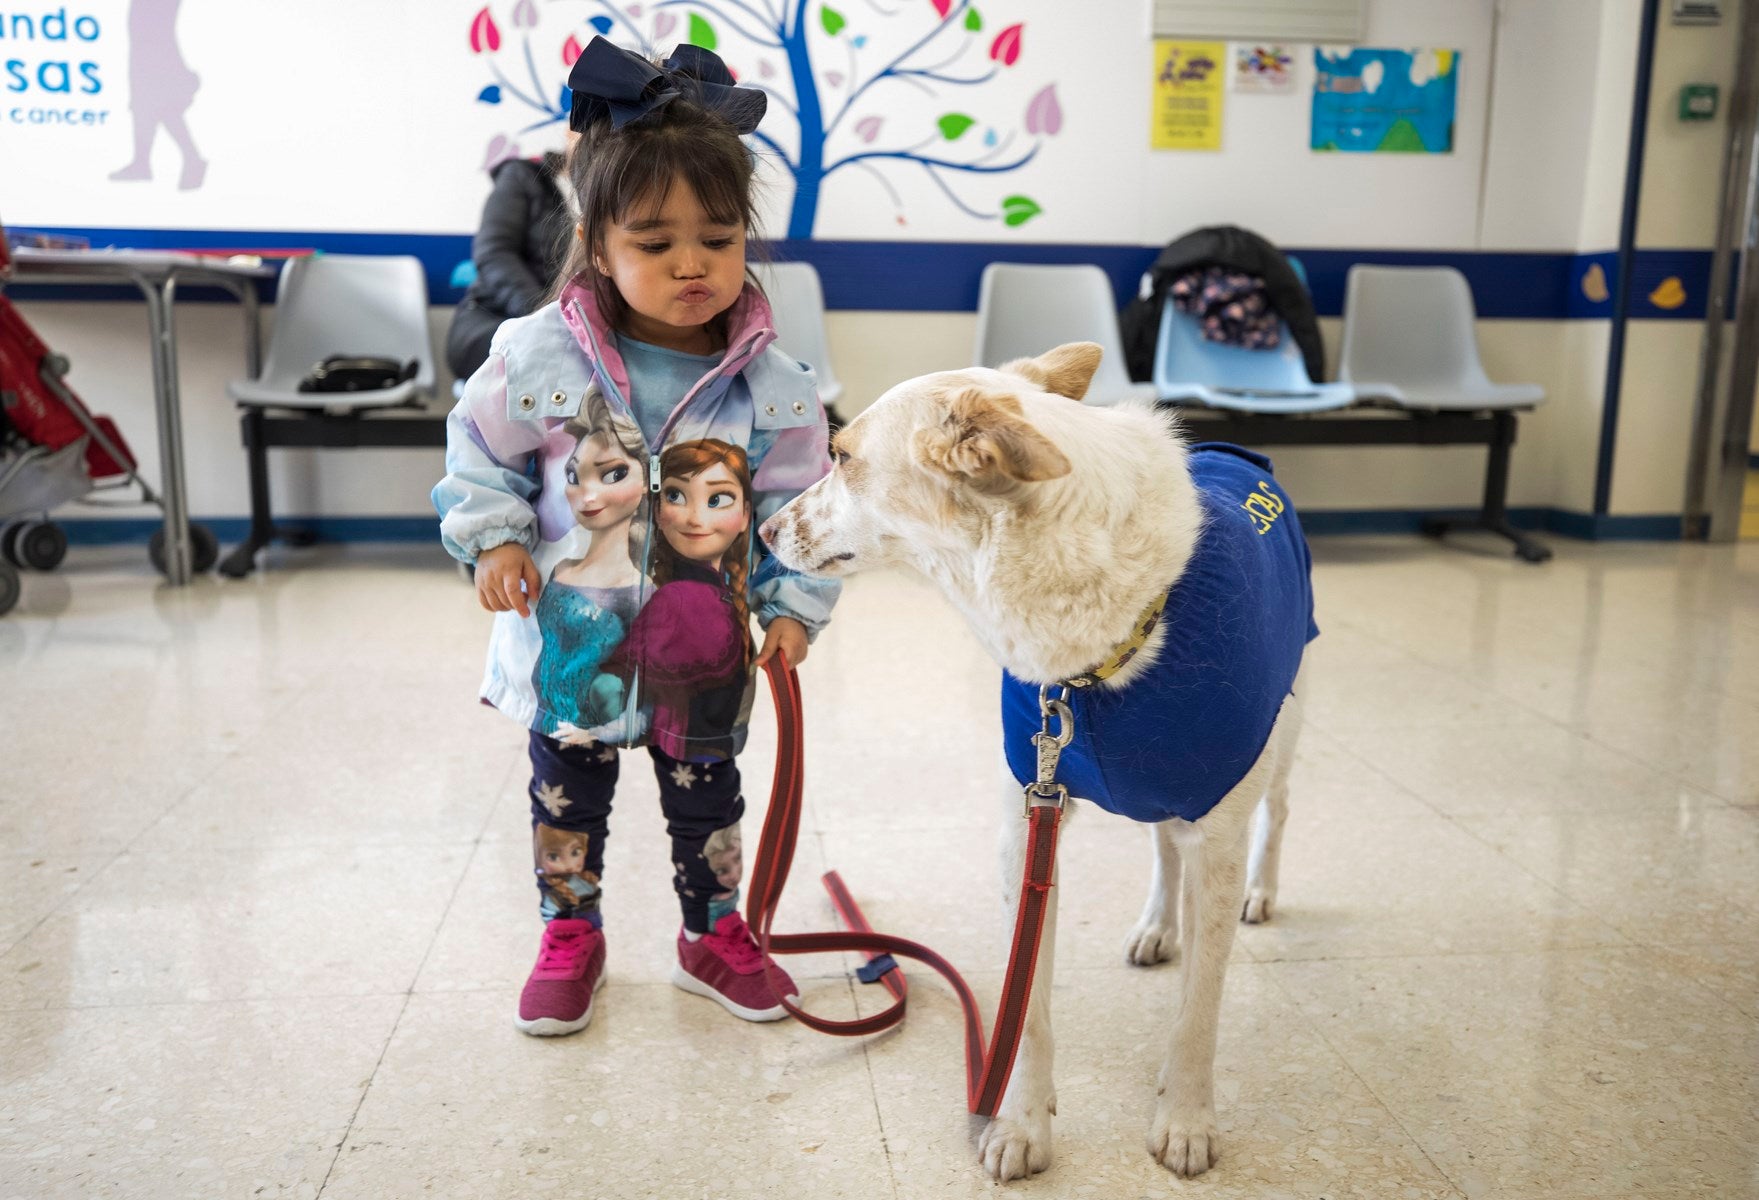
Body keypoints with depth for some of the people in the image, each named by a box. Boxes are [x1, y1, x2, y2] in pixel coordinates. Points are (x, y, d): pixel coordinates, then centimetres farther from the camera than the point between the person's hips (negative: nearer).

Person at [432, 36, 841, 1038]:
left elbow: (802, 505, -4)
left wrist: (795, 608, -8)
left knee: (707, 799, 17)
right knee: (567, 799, 17)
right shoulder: (541, 357, -15)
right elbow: (482, 449, 0)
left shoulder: (771, 385, -14)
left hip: (705, 652, 0)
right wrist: (494, 541, -9)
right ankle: (571, 937, 39)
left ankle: (715, 934, 40)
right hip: (571, 644, 0)